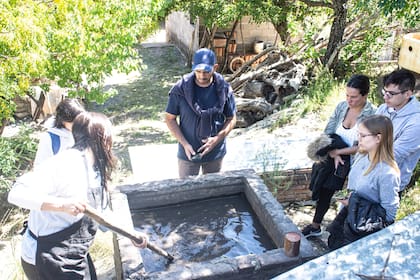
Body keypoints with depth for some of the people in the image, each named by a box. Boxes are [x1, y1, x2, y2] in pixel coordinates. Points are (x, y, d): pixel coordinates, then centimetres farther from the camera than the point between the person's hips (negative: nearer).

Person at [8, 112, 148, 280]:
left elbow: (101, 215, 15)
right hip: (48, 261, -8)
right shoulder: (64, 163, -24)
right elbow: (16, 193, -29)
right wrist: (62, 204, -40)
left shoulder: (96, 172, 4)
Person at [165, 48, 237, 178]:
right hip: (188, 153, -1)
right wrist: (184, 144, -19)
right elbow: (170, 118, -8)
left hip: (215, 153, 2)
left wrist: (217, 139, -18)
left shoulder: (224, 89, -13)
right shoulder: (180, 89, -17)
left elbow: (231, 119, -2)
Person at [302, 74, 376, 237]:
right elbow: (327, 133, -3)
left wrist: (338, 151, -18)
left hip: (354, 163, -4)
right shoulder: (342, 106, -5)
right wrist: (333, 154, -15)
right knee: (324, 191, 12)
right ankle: (315, 226, 31)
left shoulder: (371, 116, -19)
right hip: (333, 158, 4)